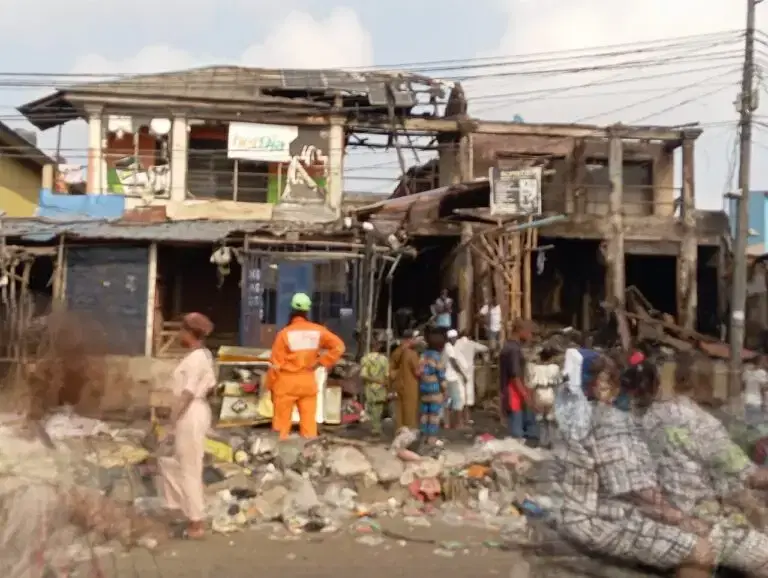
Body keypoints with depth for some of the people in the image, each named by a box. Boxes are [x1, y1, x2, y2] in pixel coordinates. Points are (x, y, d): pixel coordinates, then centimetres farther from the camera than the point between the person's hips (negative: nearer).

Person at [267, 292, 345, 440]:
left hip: (287, 382, -3)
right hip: (308, 381, 3)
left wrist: (271, 386, 2)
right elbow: (338, 346, -2)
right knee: (309, 423, 8)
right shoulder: (317, 331, -1)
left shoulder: (285, 333, -11)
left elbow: (276, 364, -8)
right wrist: (321, 362, 1)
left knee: (282, 424, 4)